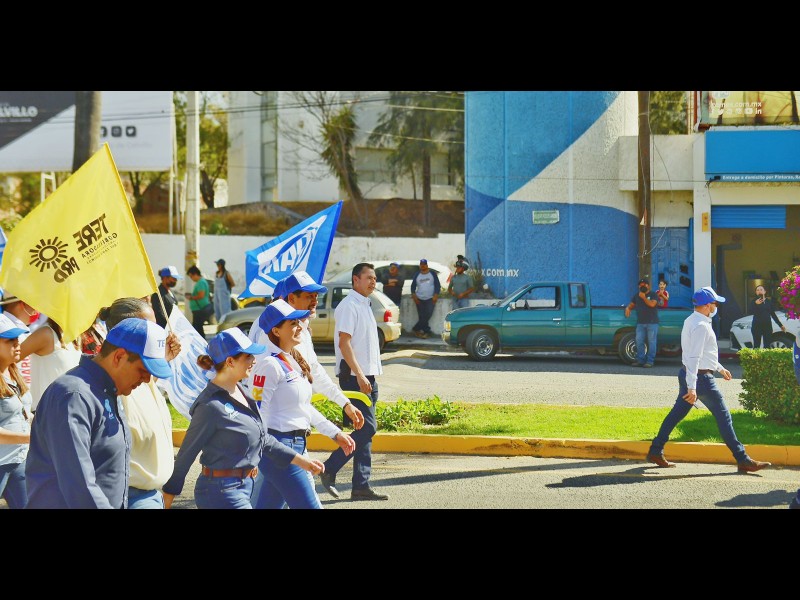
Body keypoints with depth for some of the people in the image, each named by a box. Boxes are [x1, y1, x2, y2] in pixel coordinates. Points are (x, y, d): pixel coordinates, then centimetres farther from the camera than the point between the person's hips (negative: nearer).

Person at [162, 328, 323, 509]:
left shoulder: (241, 394, 8)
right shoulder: (211, 405, -19)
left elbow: (264, 440, 19)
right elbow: (187, 453, -12)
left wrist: (302, 461, 19)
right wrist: (168, 496, -7)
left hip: (243, 487, 9)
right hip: (222, 492, -9)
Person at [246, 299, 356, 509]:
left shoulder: (293, 361, 14)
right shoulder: (270, 364, -15)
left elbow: (304, 407, 22)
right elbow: (257, 412, -17)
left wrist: (335, 433, 22)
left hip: (297, 445, 9)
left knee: (267, 506, 12)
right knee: (310, 505, -6)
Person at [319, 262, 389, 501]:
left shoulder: (364, 306, 18)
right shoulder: (349, 306, -11)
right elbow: (344, 343, -18)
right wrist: (359, 375, -22)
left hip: (367, 376, 9)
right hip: (355, 376, -9)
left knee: (365, 430, 7)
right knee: (366, 428, -13)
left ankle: (361, 486, 7)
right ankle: (329, 470, -4)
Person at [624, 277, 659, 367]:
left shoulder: (653, 295, 1)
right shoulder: (637, 296, 17)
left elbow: (652, 304, -16)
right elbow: (631, 305, 20)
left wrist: (644, 297, -11)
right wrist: (628, 309, -2)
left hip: (652, 323, -5)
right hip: (640, 323, 5)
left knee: (651, 342, -5)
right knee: (639, 341, 2)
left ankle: (650, 361, -4)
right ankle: (640, 360, 7)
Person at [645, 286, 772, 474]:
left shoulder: (691, 321, 13)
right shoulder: (701, 326, -20)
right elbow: (694, 357, -26)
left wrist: (720, 368, 33)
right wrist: (692, 387, -29)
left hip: (688, 374, 10)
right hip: (701, 377, -10)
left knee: (677, 413, 13)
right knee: (723, 416, -4)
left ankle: (655, 451, 14)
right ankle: (742, 460, -1)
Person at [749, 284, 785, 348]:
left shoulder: (769, 301, 10)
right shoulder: (753, 301, -1)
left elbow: (773, 314, 17)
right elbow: (751, 312, -15)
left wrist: (780, 325, 17)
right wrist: (756, 304, -31)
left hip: (767, 326, 4)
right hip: (757, 326, -3)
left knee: (767, 345, 3)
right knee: (756, 345, -5)